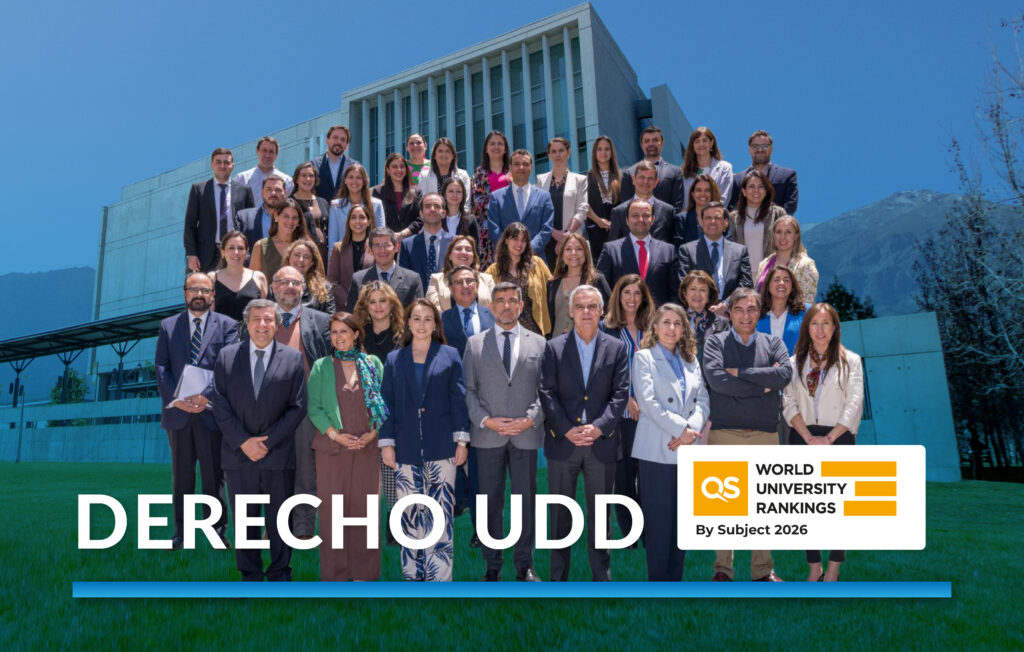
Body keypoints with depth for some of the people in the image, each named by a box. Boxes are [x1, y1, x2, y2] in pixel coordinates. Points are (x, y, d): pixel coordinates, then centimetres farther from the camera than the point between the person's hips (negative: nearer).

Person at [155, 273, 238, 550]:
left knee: (214, 474, 6)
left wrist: (206, 396, -17)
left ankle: (217, 530, 17)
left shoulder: (227, 325, 4)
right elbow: (161, 368, 3)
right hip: (178, 412, 2)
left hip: (211, 412, -2)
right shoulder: (168, 326, 11)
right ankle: (181, 531, 21)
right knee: (181, 475, 11)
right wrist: (176, 399, -11)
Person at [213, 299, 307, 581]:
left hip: (278, 454, -1)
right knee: (244, 521, 10)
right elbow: (220, 405, 0)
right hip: (239, 453, 1)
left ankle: (280, 576, 23)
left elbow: (297, 407, -2)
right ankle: (250, 577, 24)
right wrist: (244, 441, -9)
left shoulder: (293, 358, 1)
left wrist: (269, 441, -10)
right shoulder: (227, 356, 5)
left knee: (279, 520, 9)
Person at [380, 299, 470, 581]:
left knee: (441, 514, -1)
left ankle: (439, 576, 8)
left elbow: (458, 399, 1)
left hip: (442, 447, -2)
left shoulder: (450, 356, 5)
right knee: (410, 514, 7)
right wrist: (386, 443, 1)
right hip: (406, 449, 2)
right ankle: (412, 574, 19)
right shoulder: (393, 359, 10)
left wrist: (461, 440, -4)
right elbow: (388, 404, 7)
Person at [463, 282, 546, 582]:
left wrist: (530, 419, -11)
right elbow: (468, 390, 2)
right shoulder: (475, 343, 6)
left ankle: (524, 565, 23)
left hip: (526, 435, 0)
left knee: (526, 500, 8)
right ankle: (492, 566, 22)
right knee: (490, 503, 8)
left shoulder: (539, 343, 7)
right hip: (487, 435, 0)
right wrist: (486, 420, -11)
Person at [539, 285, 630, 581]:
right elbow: (547, 393, -4)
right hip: (562, 442, 0)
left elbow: (621, 393, -2)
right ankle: (558, 576, 23)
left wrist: (599, 427, -14)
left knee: (599, 515, 11)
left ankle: (601, 575, 25)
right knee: (560, 514, 10)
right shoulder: (553, 347, 2)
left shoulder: (616, 348, 4)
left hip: (602, 442, 0)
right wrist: (567, 430, -14)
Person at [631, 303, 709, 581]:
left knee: (683, 519, 8)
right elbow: (648, 402, -10)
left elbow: (703, 401, 9)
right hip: (657, 451, -5)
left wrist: (692, 427, -9)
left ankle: (675, 576, 19)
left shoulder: (691, 361, 16)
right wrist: (680, 428, -13)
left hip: (688, 449, 5)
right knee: (658, 519, -1)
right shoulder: (644, 358, 1)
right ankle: (657, 577, 11)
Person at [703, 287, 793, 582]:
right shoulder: (716, 342, 5)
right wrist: (764, 384, -6)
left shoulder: (773, 343, 13)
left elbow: (785, 373, -7)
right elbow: (716, 379, -13)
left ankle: (763, 569, 21)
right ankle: (722, 568, 13)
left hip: (765, 435, 2)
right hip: (724, 434, -2)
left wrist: (740, 373, -9)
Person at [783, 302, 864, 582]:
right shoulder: (795, 362, 7)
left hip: (838, 439, -2)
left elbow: (854, 404, -5)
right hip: (803, 439, 2)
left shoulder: (850, 361, 2)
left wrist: (828, 438, -12)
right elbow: (789, 403, 2)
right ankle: (814, 568, 17)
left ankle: (833, 570, 15)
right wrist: (809, 436, -10)